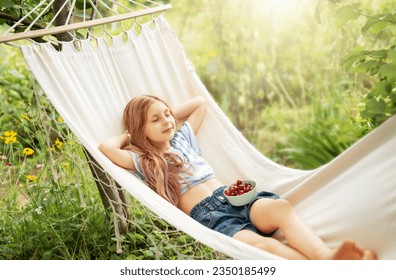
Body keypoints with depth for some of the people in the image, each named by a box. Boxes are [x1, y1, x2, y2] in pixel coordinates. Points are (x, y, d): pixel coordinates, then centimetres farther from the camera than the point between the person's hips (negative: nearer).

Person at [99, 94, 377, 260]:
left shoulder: (182, 138, 26)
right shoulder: (143, 161, 9)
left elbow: (200, 102, 37)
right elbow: (107, 147, -7)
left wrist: (171, 115, 29)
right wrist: (130, 134, 12)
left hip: (231, 197, 6)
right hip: (206, 214, -6)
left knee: (280, 206, -31)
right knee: (261, 244, -37)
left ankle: (328, 257, -56)